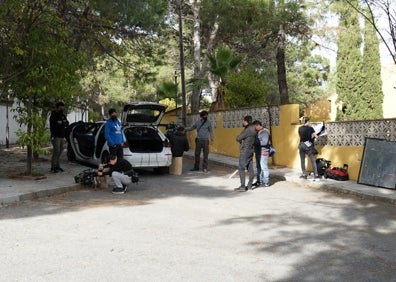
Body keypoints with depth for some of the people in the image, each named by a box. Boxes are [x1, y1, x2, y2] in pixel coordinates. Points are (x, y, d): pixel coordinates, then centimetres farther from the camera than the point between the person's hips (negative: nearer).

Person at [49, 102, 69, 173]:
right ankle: (53, 167, -8)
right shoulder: (53, 115, -3)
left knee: (60, 151, 9)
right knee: (56, 151, -12)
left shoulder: (63, 115, 19)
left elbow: (67, 124, 9)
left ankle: (57, 166, 17)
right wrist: (63, 123, -9)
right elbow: (52, 125, -15)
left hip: (62, 136, 7)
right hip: (56, 136, -7)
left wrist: (61, 123, -10)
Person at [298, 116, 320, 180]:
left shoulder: (300, 128, 3)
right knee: (313, 161, -2)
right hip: (309, 146, -3)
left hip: (301, 145, 3)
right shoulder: (310, 128, -7)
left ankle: (304, 174, 18)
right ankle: (316, 176, -8)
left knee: (302, 161, 14)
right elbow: (316, 136, -4)